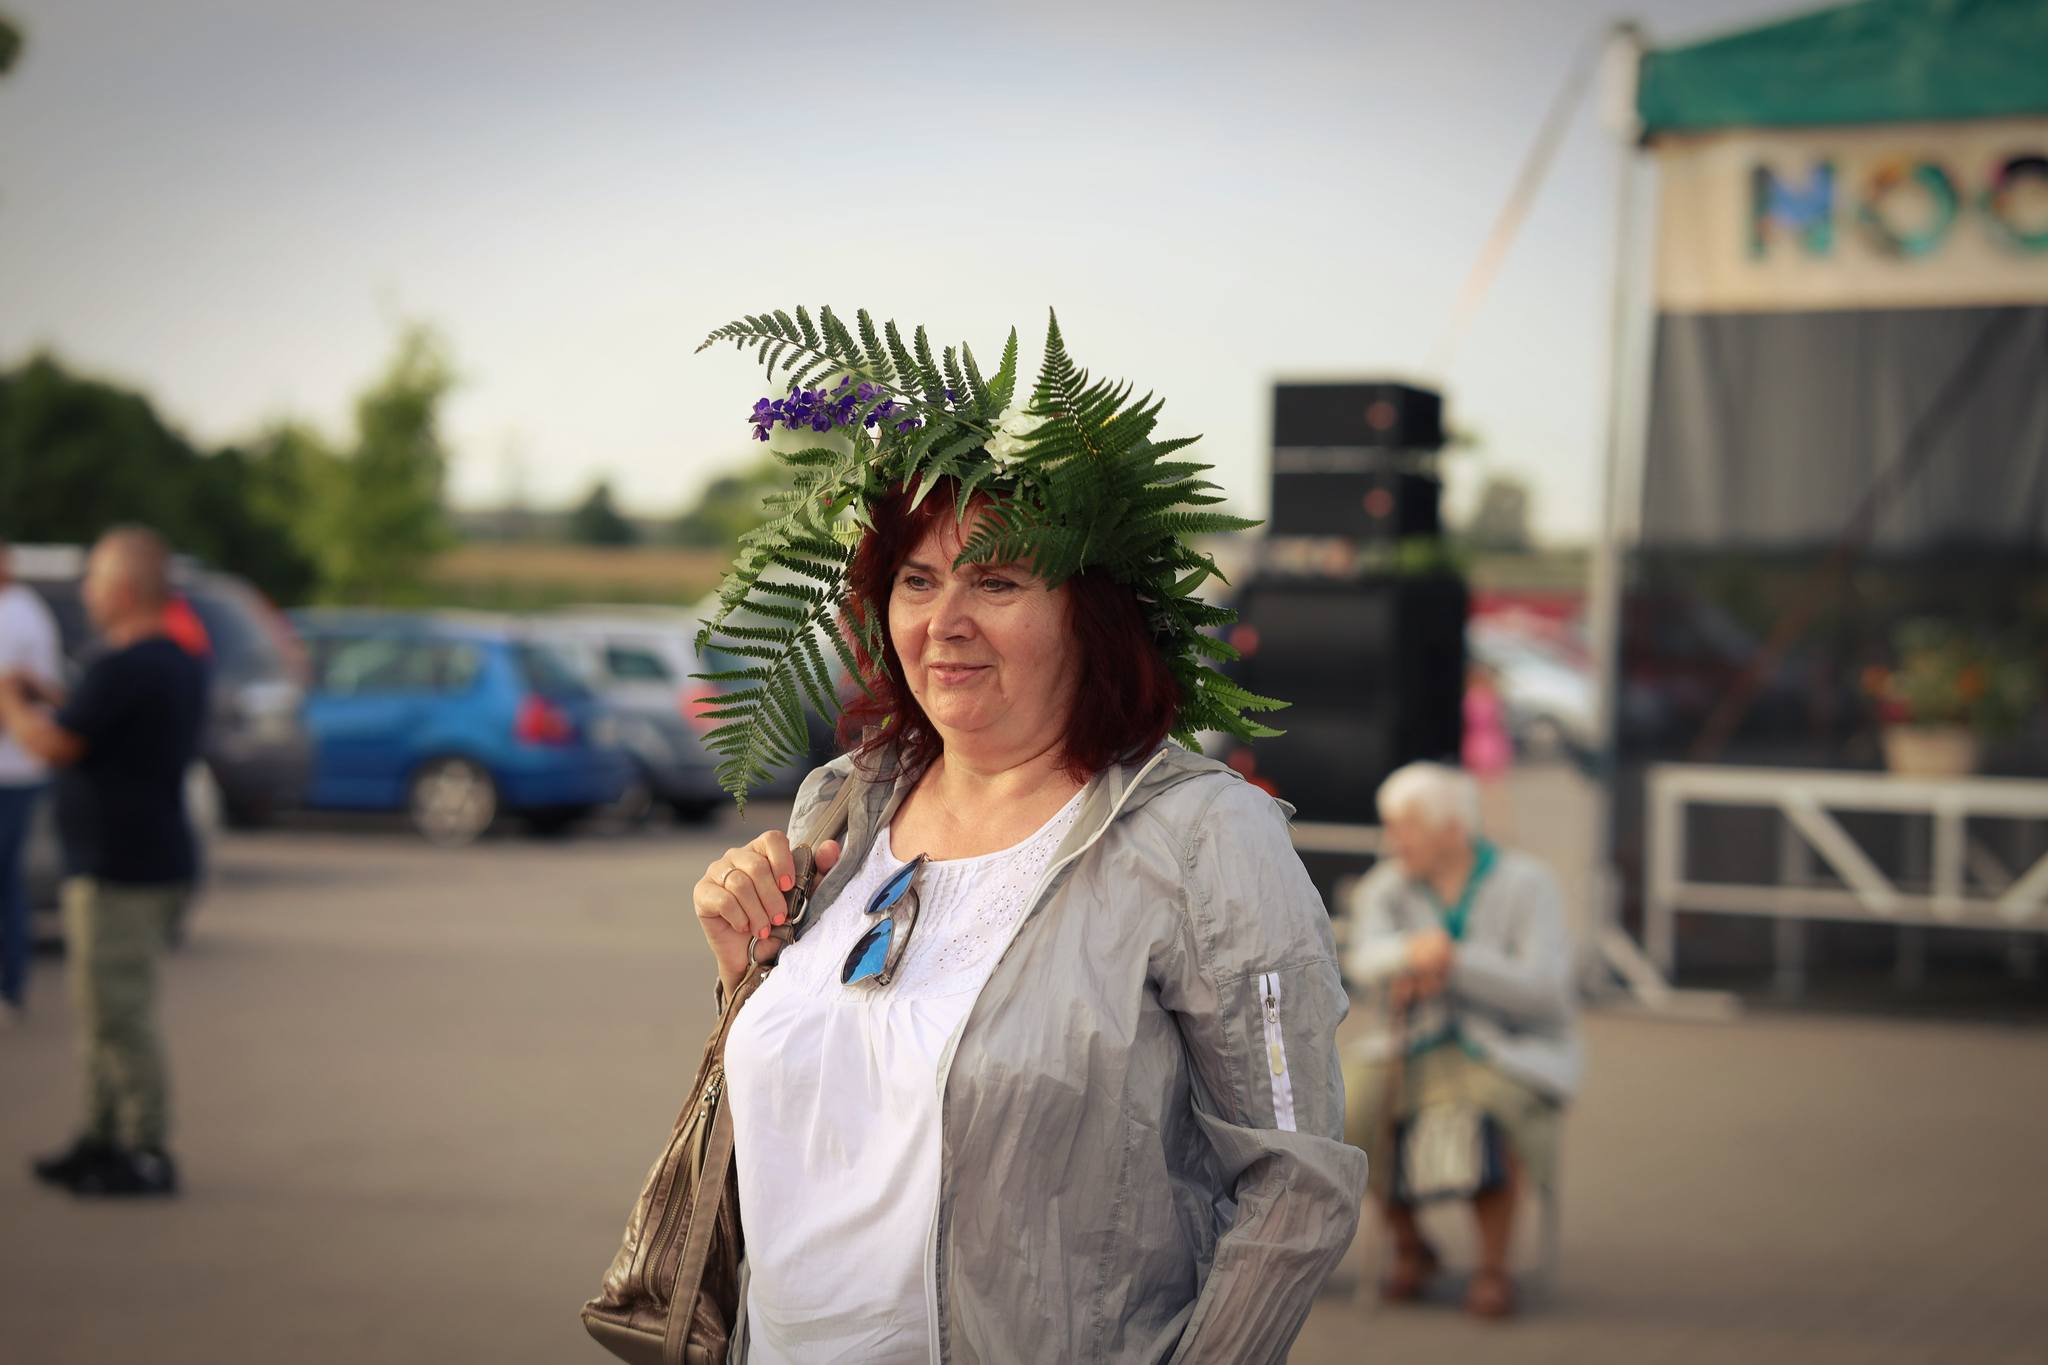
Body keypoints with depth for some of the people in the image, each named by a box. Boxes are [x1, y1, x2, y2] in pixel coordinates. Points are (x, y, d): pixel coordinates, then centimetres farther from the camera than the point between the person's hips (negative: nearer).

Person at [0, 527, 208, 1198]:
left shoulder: (121, 669, -20)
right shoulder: (181, 663, 12)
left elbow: (54, 745, -19)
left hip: (117, 868, -10)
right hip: (155, 858, 10)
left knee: (117, 1014, -6)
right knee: (105, 1010, 18)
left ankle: (145, 1154, -3)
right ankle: (103, 1136, 26)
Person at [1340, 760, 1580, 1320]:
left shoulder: (1526, 883, -8)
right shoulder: (1387, 886, 1)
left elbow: (1544, 990, -19)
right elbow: (1364, 959, -20)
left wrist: (1451, 961, -27)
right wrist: (1414, 949, -43)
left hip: (1515, 1052, -3)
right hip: (1420, 1050, 4)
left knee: (1491, 1110, -37)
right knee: (1357, 1099, -26)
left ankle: (1493, 1267, -18)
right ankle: (1410, 1247, -4)